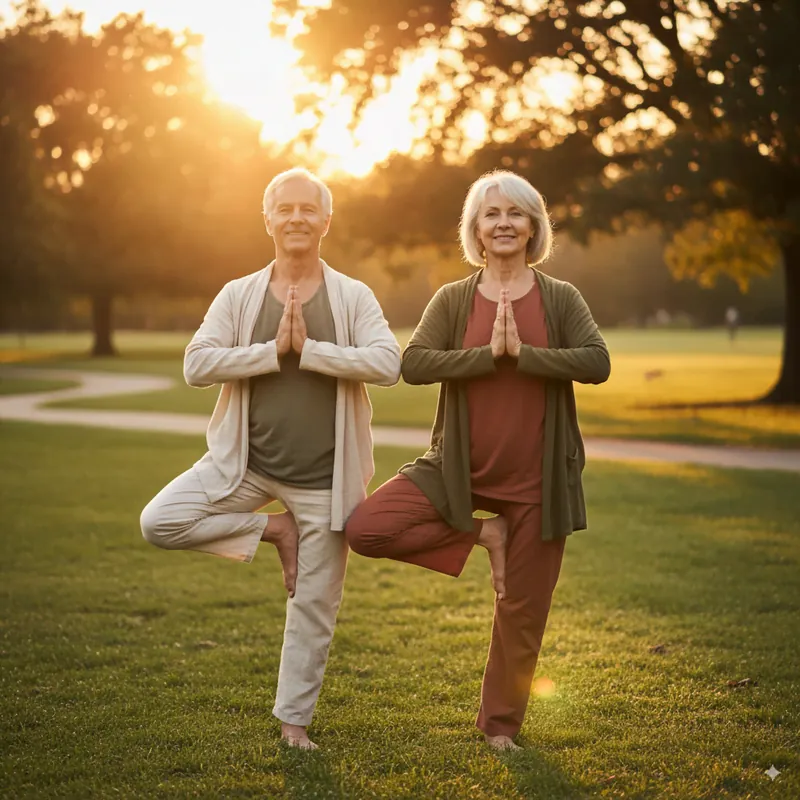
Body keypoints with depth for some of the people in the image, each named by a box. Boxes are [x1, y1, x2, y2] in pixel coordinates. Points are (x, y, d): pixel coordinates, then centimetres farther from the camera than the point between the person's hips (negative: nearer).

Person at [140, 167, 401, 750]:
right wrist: (274, 350, -19)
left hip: (324, 478, -1)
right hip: (247, 464, 2)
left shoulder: (354, 297, -2)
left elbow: (388, 364, -17)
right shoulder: (238, 296, 1)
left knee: (315, 606, 6)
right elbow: (197, 365, -11)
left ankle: (293, 719, 24)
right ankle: (272, 530, 2)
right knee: (160, 523, -17)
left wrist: (308, 348, -21)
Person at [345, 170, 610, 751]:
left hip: (537, 479, -1)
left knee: (523, 609, 7)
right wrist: (490, 354, -21)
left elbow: (597, 363, -14)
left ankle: (501, 724, 28)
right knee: (365, 530, -17)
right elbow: (414, 364, -13)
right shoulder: (453, 300, 1)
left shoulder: (561, 299, 1)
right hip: (460, 472, 1)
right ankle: (480, 535, 1)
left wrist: (522, 353, -20)